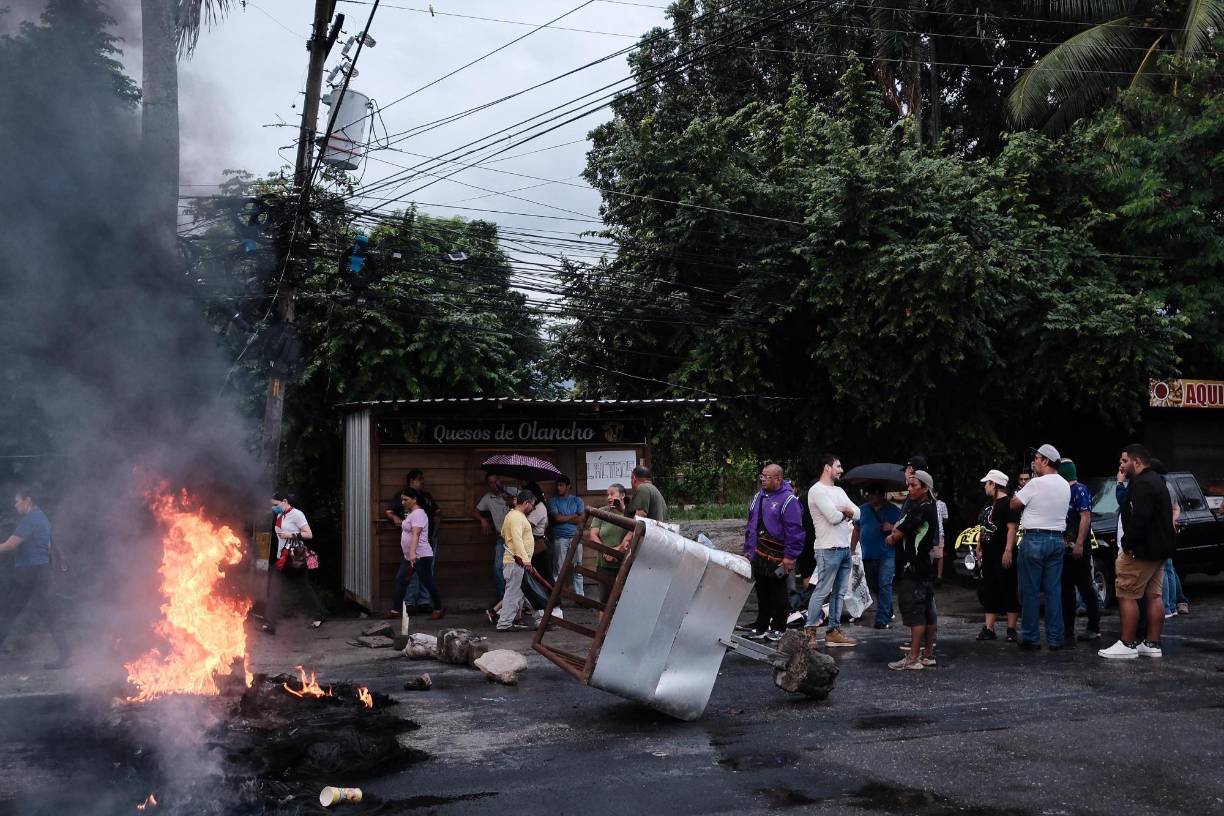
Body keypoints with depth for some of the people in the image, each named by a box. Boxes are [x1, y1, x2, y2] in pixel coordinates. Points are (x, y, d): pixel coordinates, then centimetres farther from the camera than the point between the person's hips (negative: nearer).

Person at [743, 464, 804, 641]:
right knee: (762, 593, 14)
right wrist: (748, 550, 16)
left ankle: (778, 629, 16)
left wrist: (789, 556, -17)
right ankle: (761, 627, 23)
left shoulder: (788, 500, -13)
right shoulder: (759, 497, 11)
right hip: (759, 556, 7)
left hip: (777, 558, -7)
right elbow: (751, 525, 18)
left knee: (778, 594, 5)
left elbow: (794, 530, -16)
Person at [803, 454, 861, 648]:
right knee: (822, 592, -8)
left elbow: (858, 514, 11)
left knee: (838, 593, 10)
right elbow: (834, 517, -19)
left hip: (845, 548, 9)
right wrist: (847, 513, 2)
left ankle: (834, 631, 15)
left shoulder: (839, 491, 19)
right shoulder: (817, 490, -10)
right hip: (829, 549, -9)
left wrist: (844, 511, -9)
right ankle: (810, 630, -2)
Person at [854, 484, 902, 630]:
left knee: (884, 585, -12)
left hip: (886, 554, -5)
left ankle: (883, 619, -10)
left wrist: (891, 527, -18)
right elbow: (856, 531, 17)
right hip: (868, 556, 5)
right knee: (873, 586, 11)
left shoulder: (893, 510, 2)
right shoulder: (862, 509, 13)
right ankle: (888, 612, 29)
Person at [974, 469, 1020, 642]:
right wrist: (979, 549, 20)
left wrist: (1008, 551, -23)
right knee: (988, 592, 9)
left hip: (1003, 556, -9)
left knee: (1009, 592, -2)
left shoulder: (1008, 503, -11)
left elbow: (1012, 528, -18)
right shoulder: (988, 506, 18)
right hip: (989, 555, 9)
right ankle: (989, 629, 13)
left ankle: (1012, 630, 2)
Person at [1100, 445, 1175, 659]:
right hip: (1159, 550, 11)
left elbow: (1140, 518, -25)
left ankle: (1127, 644, -6)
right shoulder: (1157, 481, 18)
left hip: (1141, 551, -11)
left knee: (1127, 595, -6)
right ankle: (1152, 644, 14)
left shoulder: (1142, 484, -17)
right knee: (1154, 596, 11)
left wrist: (1128, 543, -17)